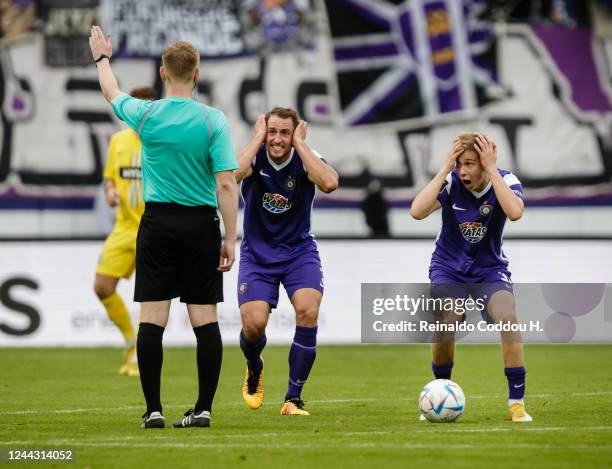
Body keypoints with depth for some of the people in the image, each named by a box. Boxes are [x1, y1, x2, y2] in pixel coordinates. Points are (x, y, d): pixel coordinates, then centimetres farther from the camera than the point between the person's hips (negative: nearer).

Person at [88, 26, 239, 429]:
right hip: (201, 225, -1)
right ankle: (204, 409, 1)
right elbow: (226, 184, -10)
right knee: (205, 319, 2)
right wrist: (230, 239, -4)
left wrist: (102, 58, 41)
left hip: (158, 223, 1)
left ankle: (154, 410, 0)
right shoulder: (213, 120, -7)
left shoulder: (145, 115, -2)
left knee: (152, 319, 2)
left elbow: (112, 94, 21)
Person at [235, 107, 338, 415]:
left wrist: (299, 144, -25)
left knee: (308, 311, -23)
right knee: (253, 323, -17)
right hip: (257, 254, 0)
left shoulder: (305, 158, -10)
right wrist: (257, 139, -24)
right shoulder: (255, 157, -10)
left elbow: (329, 183, -32)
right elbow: (232, 175, -34)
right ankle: (254, 369, 22)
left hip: (299, 251, 0)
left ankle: (293, 399, -10)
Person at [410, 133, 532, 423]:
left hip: (489, 268, 0)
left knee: (508, 319, -24)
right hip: (449, 268, 0)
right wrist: (445, 168, -31)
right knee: (445, 325, -22)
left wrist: (491, 170, -33)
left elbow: (514, 212, -37)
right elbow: (417, 211, -32)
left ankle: (516, 402, -12)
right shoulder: (451, 181, -17)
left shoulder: (505, 180, -16)